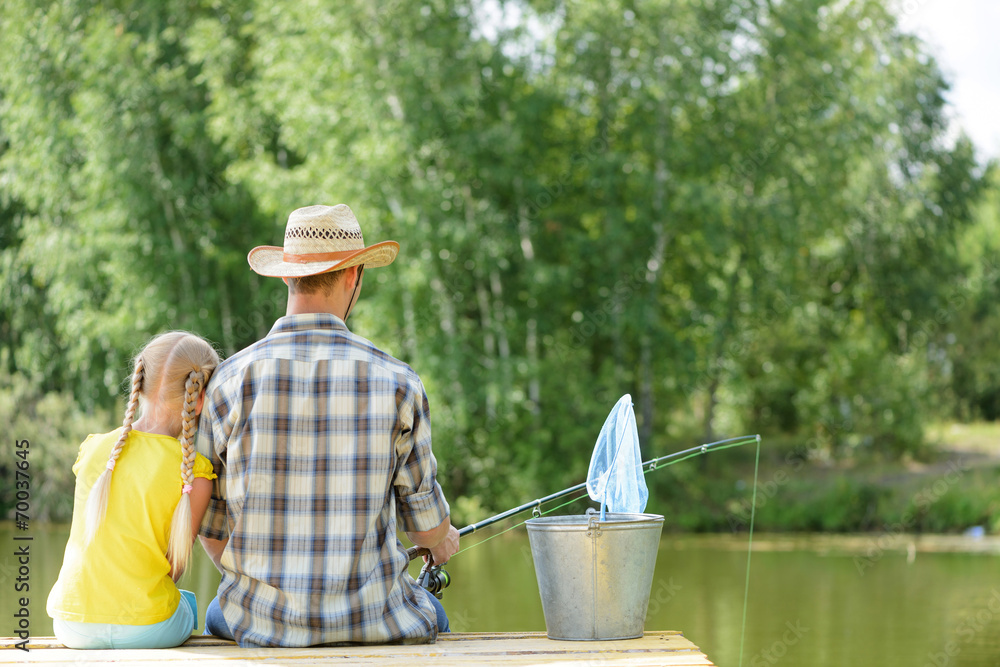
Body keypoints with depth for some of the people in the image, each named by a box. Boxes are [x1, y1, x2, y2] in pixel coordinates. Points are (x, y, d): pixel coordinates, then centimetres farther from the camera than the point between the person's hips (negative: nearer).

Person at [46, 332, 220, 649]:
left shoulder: (93, 449, -2)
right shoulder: (194, 474, -13)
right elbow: (175, 566, -4)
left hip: (73, 627, 3)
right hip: (145, 629, -3)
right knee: (188, 603, 33)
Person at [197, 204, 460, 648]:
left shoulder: (232, 380, -8)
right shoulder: (395, 382, -9)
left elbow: (210, 525, 0)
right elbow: (424, 515, 2)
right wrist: (442, 543, 28)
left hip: (264, 623, 1)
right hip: (369, 618, 0)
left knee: (220, 615, 38)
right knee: (430, 617, 35)